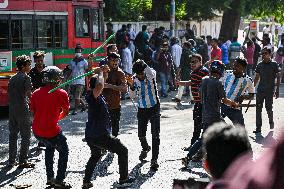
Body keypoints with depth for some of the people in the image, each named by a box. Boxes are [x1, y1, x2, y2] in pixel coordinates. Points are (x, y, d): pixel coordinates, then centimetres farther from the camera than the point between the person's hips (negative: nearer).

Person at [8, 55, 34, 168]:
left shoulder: (12, 78, 14)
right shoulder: (26, 77, -8)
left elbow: (9, 94, 16)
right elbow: (29, 94, -15)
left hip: (12, 109, 7)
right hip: (22, 109, -7)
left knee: (13, 135, 12)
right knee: (25, 136, 0)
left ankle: (12, 160, 15)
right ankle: (23, 161, -1)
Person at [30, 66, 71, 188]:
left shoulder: (36, 93, 4)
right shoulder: (61, 94, -9)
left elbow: (33, 112, 12)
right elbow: (65, 112, 5)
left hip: (36, 130, 6)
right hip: (51, 131, -6)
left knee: (49, 147, 33)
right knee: (63, 152, 18)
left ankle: (50, 177, 33)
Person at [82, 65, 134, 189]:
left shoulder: (95, 95, 5)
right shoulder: (93, 96, -21)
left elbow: (101, 82, 20)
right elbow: (100, 86, -43)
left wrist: (104, 72, 2)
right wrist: (100, 72, -26)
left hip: (90, 136, 9)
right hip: (100, 136, -9)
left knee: (95, 155, 32)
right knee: (123, 151, 10)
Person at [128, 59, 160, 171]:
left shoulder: (151, 75, -13)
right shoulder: (134, 79, -4)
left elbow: (151, 74, -40)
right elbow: (132, 96, -1)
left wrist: (143, 64, -29)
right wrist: (132, 86, -19)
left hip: (154, 108, -3)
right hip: (142, 109, 3)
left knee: (155, 134, -9)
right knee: (141, 134, 8)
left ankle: (154, 160, -5)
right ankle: (145, 148, 42)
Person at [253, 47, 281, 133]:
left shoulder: (274, 64, -3)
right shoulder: (260, 65, 8)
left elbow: (278, 78, -1)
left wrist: (277, 90, -7)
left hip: (270, 90, -4)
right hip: (260, 90, 4)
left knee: (268, 108, -5)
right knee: (258, 108, 0)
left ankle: (271, 121, 25)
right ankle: (258, 127, 6)